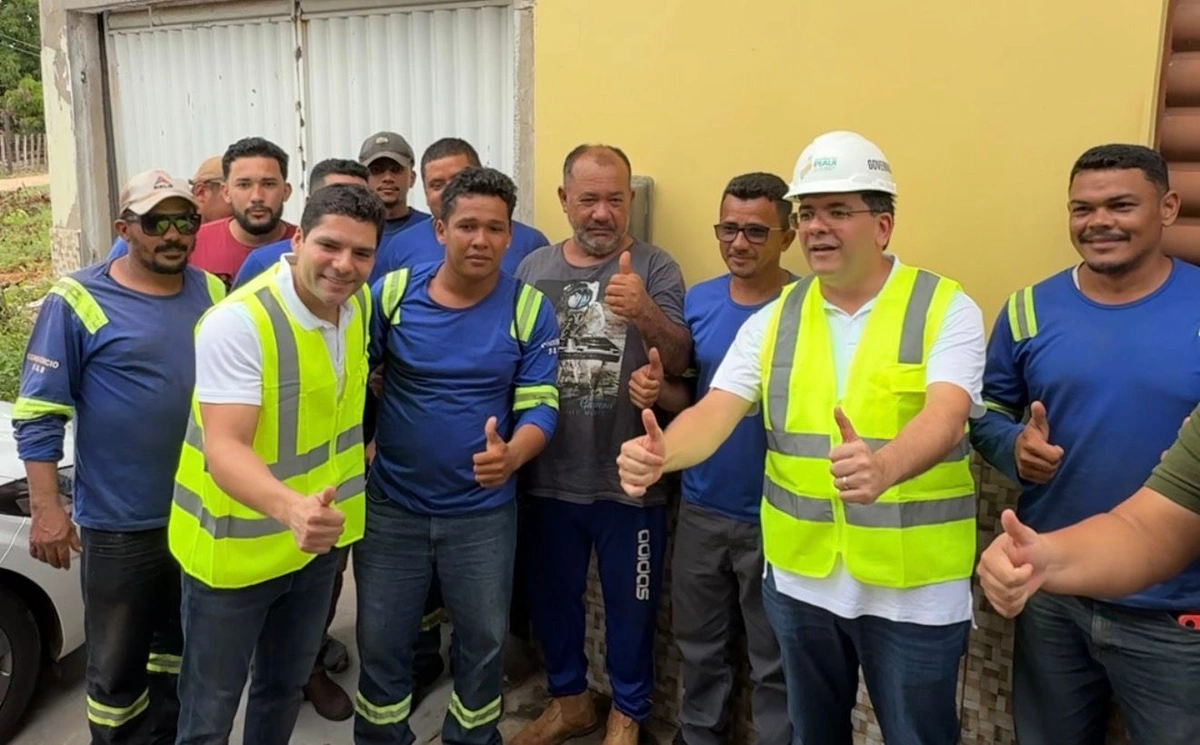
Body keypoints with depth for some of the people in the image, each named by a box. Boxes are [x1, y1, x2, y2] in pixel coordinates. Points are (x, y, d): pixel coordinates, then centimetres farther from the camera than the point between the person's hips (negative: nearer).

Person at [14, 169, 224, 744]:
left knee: (185, 648, 22)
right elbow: (38, 413, -9)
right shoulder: (79, 301, -11)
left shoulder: (213, 292, 2)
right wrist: (45, 508, -14)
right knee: (118, 663, 10)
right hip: (121, 523, -4)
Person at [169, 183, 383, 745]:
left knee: (287, 684, 25)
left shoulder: (359, 304, -4)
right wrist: (290, 507, -51)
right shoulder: (237, 322, -26)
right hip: (235, 548, -6)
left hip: (317, 540, 6)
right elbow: (224, 448, -34)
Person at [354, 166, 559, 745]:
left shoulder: (530, 309, -8)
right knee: (381, 644, 15)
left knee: (484, 642, 18)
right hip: (391, 504, 1)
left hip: (483, 511, 0)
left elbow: (540, 405, -11)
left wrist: (511, 457, -30)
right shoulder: (392, 293, -7)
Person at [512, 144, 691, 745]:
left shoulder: (655, 268, -6)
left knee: (630, 602, 13)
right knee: (550, 594, 18)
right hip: (549, 475, 3)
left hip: (628, 478, -3)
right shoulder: (533, 269, 2)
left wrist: (645, 313, -38)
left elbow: (679, 361, -18)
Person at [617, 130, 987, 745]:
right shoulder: (774, 319, 1)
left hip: (913, 587, -3)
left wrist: (884, 466, -47)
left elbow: (944, 418, -25)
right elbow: (714, 413, -8)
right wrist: (660, 453, -30)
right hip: (800, 577, 3)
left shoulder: (947, 309, -9)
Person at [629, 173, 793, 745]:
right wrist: (655, 388, -10)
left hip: (774, 516, -4)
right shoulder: (698, 301, 2)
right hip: (701, 508, 5)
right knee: (699, 645, 21)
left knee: (773, 660, 12)